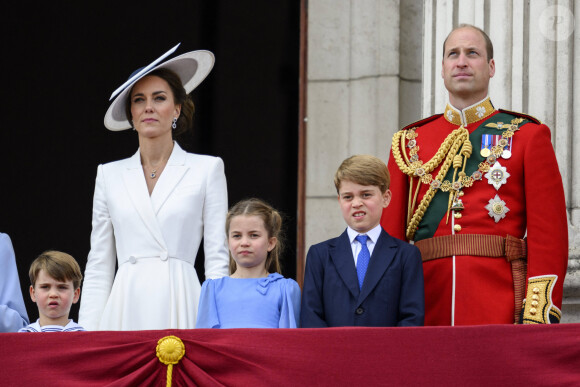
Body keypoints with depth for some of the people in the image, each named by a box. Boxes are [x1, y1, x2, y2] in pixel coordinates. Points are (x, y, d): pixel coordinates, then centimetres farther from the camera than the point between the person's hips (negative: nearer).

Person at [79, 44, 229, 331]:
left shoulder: (207, 169, 7)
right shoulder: (110, 175, 14)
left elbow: (217, 258, 4)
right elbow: (99, 264, 14)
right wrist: (86, 332, 5)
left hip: (179, 306, -2)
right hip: (126, 306, 2)